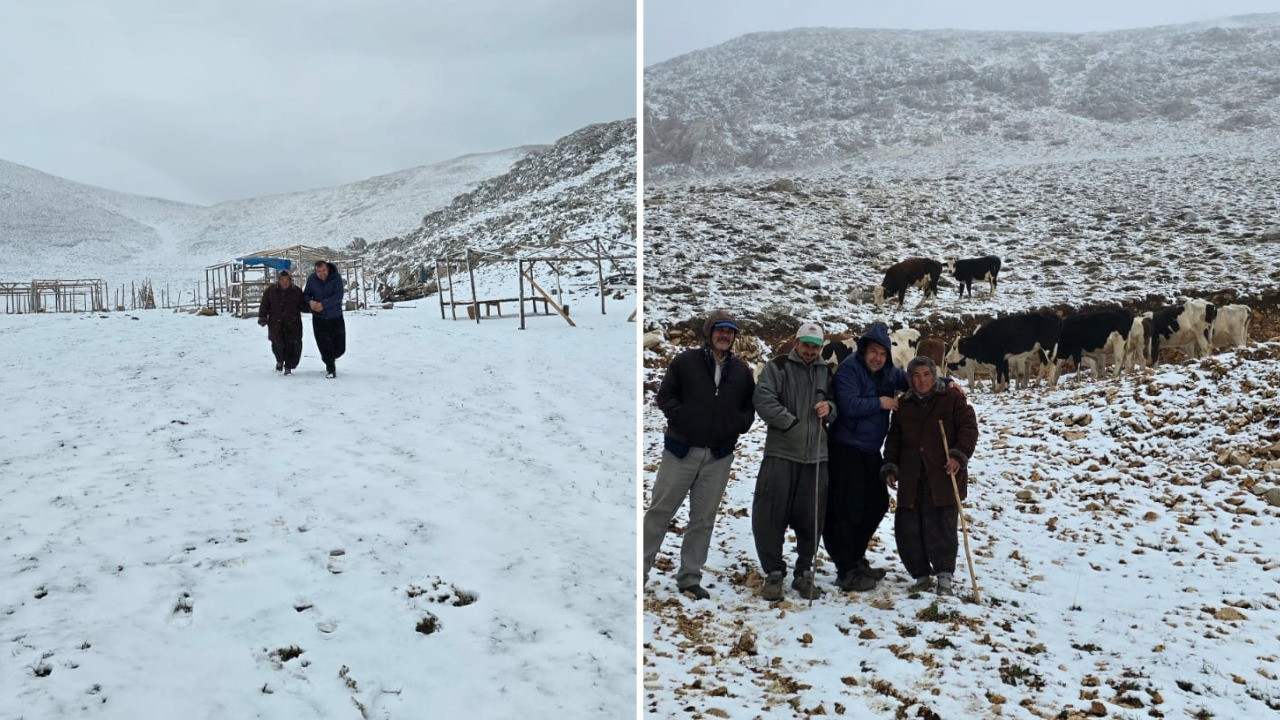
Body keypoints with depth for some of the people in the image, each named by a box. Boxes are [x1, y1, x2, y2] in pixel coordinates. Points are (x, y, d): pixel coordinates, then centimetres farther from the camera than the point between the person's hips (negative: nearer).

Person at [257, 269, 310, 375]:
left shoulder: (297, 291, 4)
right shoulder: (270, 290, 3)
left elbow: (302, 306, 8)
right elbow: (264, 305, 9)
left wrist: (311, 307, -10)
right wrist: (262, 317, -1)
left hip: (293, 323, 0)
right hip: (276, 323, 0)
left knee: (292, 345, -7)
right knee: (277, 344, -9)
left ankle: (288, 366, 10)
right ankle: (280, 360, 23)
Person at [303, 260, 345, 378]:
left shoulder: (336, 278, -14)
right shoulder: (311, 279, -7)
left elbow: (338, 295, -22)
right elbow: (306, 294, 3)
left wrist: (324, 304, -31)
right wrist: (310, 301, -20)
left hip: (336, 318, 0)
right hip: (319, 319, 0)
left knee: (340, 348, 7)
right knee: (324, 346, -5)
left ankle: (330, 359, 40)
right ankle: (330, 368, 16)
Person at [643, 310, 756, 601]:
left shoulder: (741, 371, 10)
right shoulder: (685, 361, -1)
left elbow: (750, 406, 17)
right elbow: (665, 395, 0)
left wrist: (738, 425, 0)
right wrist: (681, 419, -12)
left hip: (719, 456, 3)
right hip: (681, 450, -3)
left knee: (703, 519, 8)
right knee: (660, 511, 1)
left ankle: (689, 577, 17)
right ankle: (641, 568, 10)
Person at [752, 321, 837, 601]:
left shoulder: (827, 372, 16)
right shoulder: (777, 366, 2)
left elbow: (838, 404, 23)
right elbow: (764, 399, -9)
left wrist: (829, 407, 0)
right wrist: (792, 423, -13)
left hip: (816, 455, 4)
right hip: (781, 452, -3)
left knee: (811, 519, 6)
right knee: (770, 516, -4)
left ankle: (804, 573, 21)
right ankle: (774, 573, 10)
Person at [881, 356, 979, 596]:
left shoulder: (952, 399, 3)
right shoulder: (903, 405, 15)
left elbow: (968, 428, -3)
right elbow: (894, 439, 18)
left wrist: (959, 456, -16)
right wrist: (890, 467, 8)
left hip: (942, 477, -4)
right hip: (911, 479, 4)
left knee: (940, 527, -7)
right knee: (907, 528, 2)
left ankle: (945, 576, 9)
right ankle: (921, 575, 17)